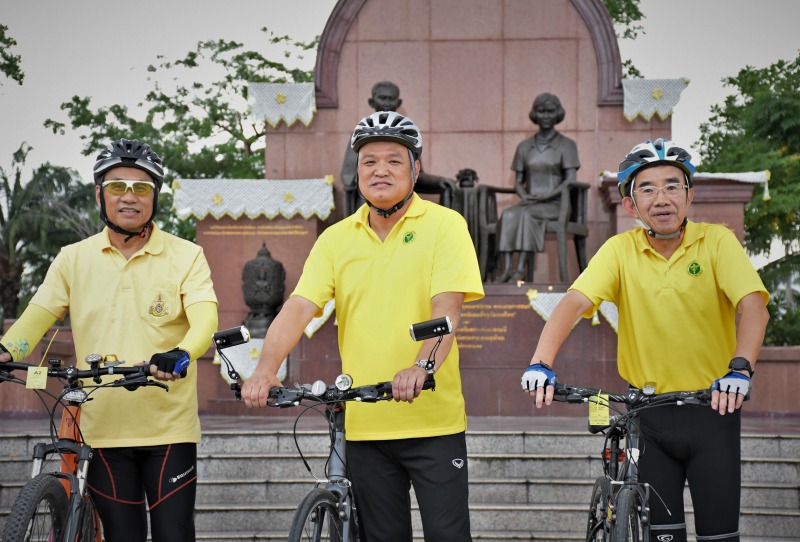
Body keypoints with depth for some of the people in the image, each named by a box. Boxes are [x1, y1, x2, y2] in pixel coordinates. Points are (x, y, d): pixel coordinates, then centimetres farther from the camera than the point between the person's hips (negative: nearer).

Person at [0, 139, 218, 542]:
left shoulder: (186, 257, 0)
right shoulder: (74, 259, 8)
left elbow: (205, 317, -14)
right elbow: (38, 315, 0)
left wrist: (182, 354, -36)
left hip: (169, 428, -2)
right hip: (103, 429, 2)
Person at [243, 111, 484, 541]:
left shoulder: (444, 226, -2)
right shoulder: (336, 238, 8)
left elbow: (446, 307, -15)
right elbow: (299, 306, -3)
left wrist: (421, 366, -33)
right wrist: (266, 368, -20)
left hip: (432, 421, -3)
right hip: (364, 424, 3)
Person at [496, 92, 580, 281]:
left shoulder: (566, 145, 4)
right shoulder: (524, 147, 16)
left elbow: (571, 181, -6)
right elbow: (518, 182, 15)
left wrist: (545, 196, -18)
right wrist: (524, 196, -8)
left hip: (556, 205, -3)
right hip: (530, 204, 3)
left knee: (527, 214, -35)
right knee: (508, 215, -30)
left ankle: (521, 269, -42)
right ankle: (507, 269, -41)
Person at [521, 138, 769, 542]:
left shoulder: (716, 241, -7)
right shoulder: (620, 250, -3)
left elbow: (752, 307, -19)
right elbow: (575, 302, -15)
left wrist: (739, 368, -37)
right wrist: (541, 363, -31)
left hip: (713, 407, -1)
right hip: (649, 412, 1)